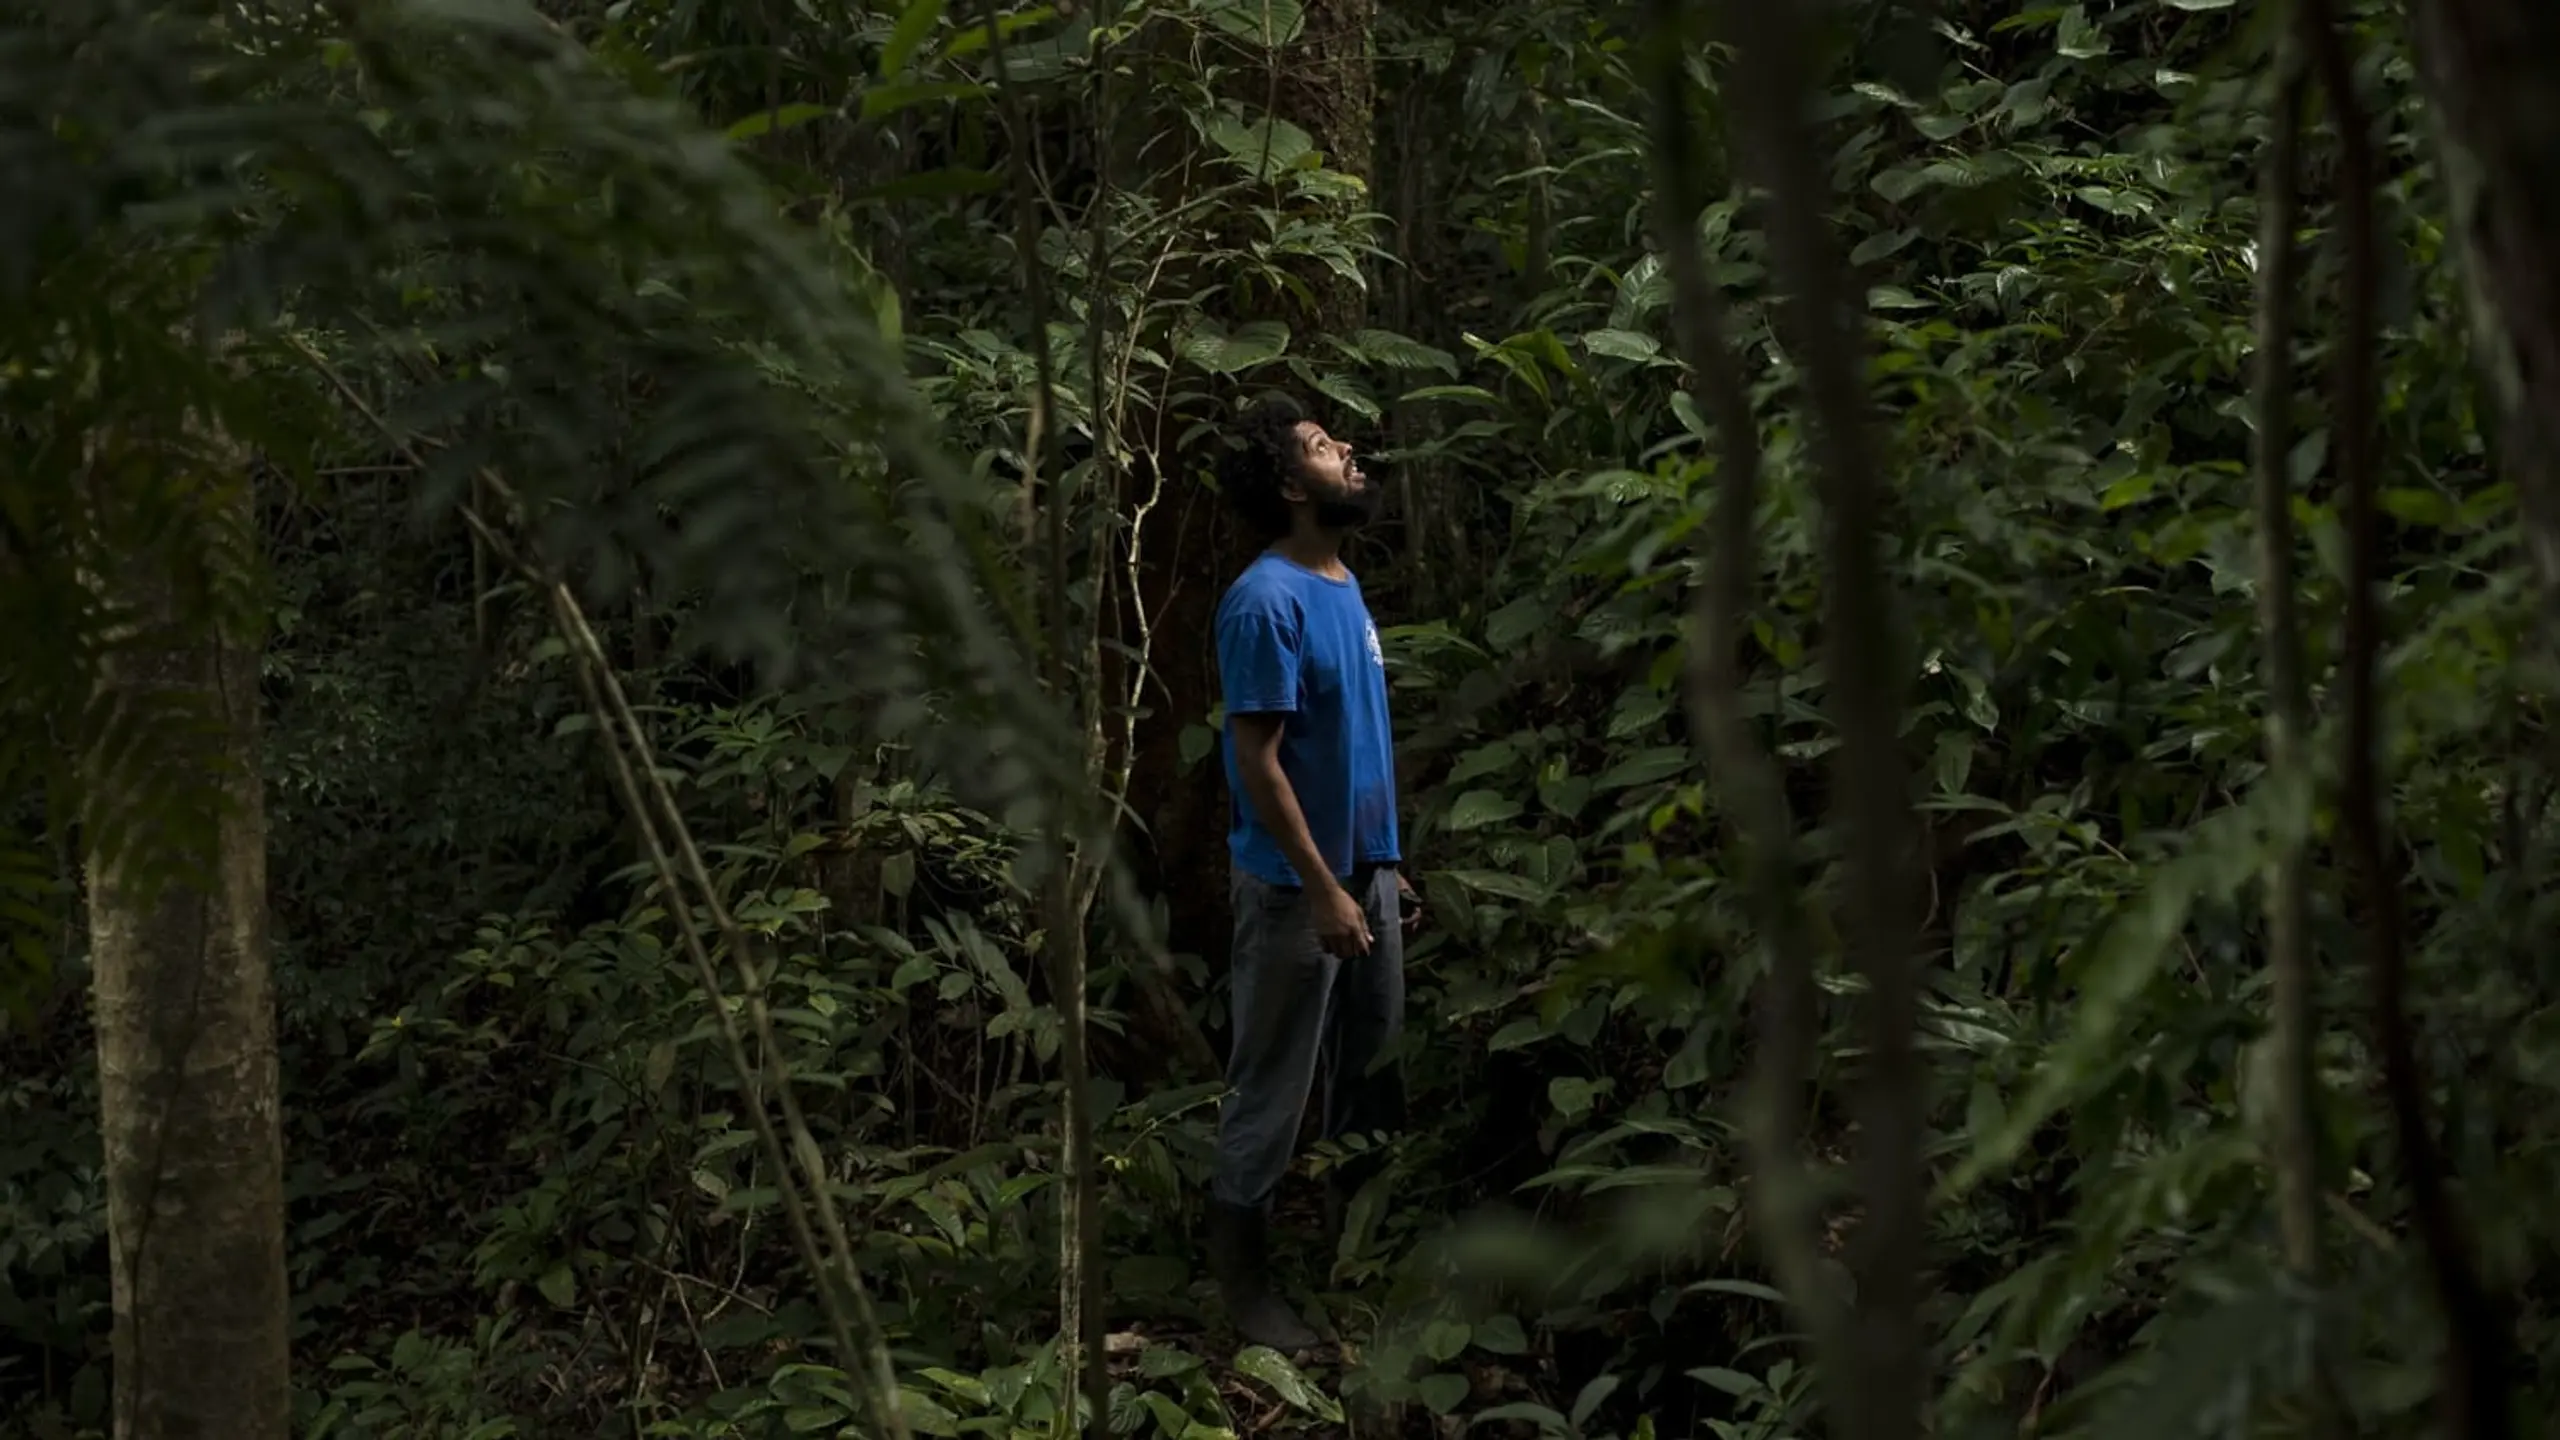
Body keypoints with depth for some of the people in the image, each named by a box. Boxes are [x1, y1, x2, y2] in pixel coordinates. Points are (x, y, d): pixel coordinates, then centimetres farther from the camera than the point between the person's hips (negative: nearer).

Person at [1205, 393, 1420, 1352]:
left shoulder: (1344, 586, 8)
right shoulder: (1267, 601, -19)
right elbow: (1258, 761, -20)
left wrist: (1387, 862, 15)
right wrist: (1322, 889, -21)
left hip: (1366, 868, 9)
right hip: (1296, 885, -9)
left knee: (1372, 1069, 18)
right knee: (1272, 1090, 1)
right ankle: (1242, 1282, 12)